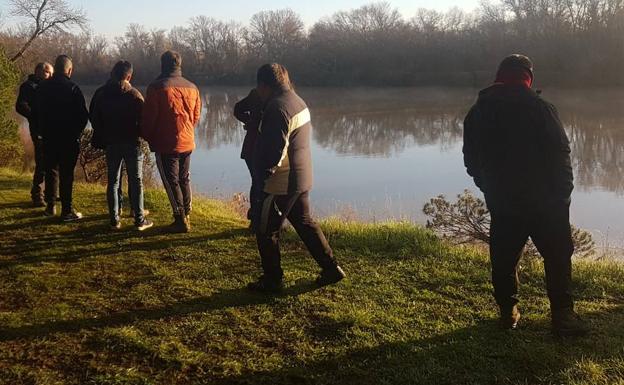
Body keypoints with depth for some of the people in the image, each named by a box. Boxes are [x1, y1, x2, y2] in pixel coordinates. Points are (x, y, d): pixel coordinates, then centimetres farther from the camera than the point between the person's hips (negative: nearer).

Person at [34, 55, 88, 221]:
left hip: (48, 137, 4)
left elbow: (37, 112, 9)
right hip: (69, 139, -4)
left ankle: (50, 207, 23)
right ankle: (67, 211, 2)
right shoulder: (73, 88, -13)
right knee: (66, 174, 0)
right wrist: (77, 131, 4)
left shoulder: (43, 87, 2)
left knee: (50, 171, 16)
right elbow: (83, 115, -11)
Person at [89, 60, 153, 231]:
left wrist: (101, 138, 15)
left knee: (113, 181, 10)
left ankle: (114, 219, 10)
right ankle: (139, 220, 5)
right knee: (136, 181, 3)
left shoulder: (101, 93, 1)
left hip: (111, 143, 3)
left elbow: (93, 118, 6)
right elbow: (143, 119, -10)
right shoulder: (134, 95, -11)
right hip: (132, 143, -3)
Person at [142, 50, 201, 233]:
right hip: (187, 143, 5)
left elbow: (148, 118, -8)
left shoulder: (157, 87, -12)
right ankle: (186, 216, 25)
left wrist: (148, 138, 8)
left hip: (166, 144, -5)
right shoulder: (192, 88, 3)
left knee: (171, 182, 2)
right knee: (184, 179, 18)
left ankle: (180, 220, 2)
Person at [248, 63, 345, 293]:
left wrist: (263, 176, -14)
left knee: (266, 232, 5)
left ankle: (272, 280, 16)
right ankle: (330, 268, 23)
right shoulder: (298, 101, 10)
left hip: (281, 183, -9)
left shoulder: (277, 108, -20)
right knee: (304, 222, 20)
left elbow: (275, 150, -24)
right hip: (302, 178, 10)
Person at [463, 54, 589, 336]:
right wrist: (563, 192, 2)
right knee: (558, 257, 8)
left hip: (501, 203, 4)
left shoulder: (477, 112, 4)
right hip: (544, 200, -3)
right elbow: (561, 154, -9)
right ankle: (562, 315, 7)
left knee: (504, 259, 14)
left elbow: (471, 161, 9)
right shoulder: (540, 108, -10)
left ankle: (508, 312, 20)